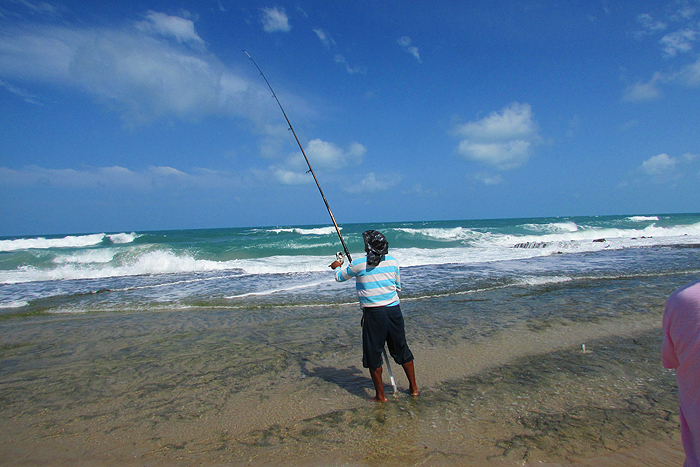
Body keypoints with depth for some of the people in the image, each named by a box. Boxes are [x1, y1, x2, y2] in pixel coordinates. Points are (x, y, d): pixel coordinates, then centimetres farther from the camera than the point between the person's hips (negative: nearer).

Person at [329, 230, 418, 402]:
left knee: (373, 355, 9)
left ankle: (380, 396, 18)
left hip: (373, 313, -4)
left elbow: (340, 277, 11)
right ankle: (413, 388, 31)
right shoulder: (392, 261, 4)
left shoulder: (359, 264, -6)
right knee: (401, 350, 18)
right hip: (394, 309, 4)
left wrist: (337, 267, 32)